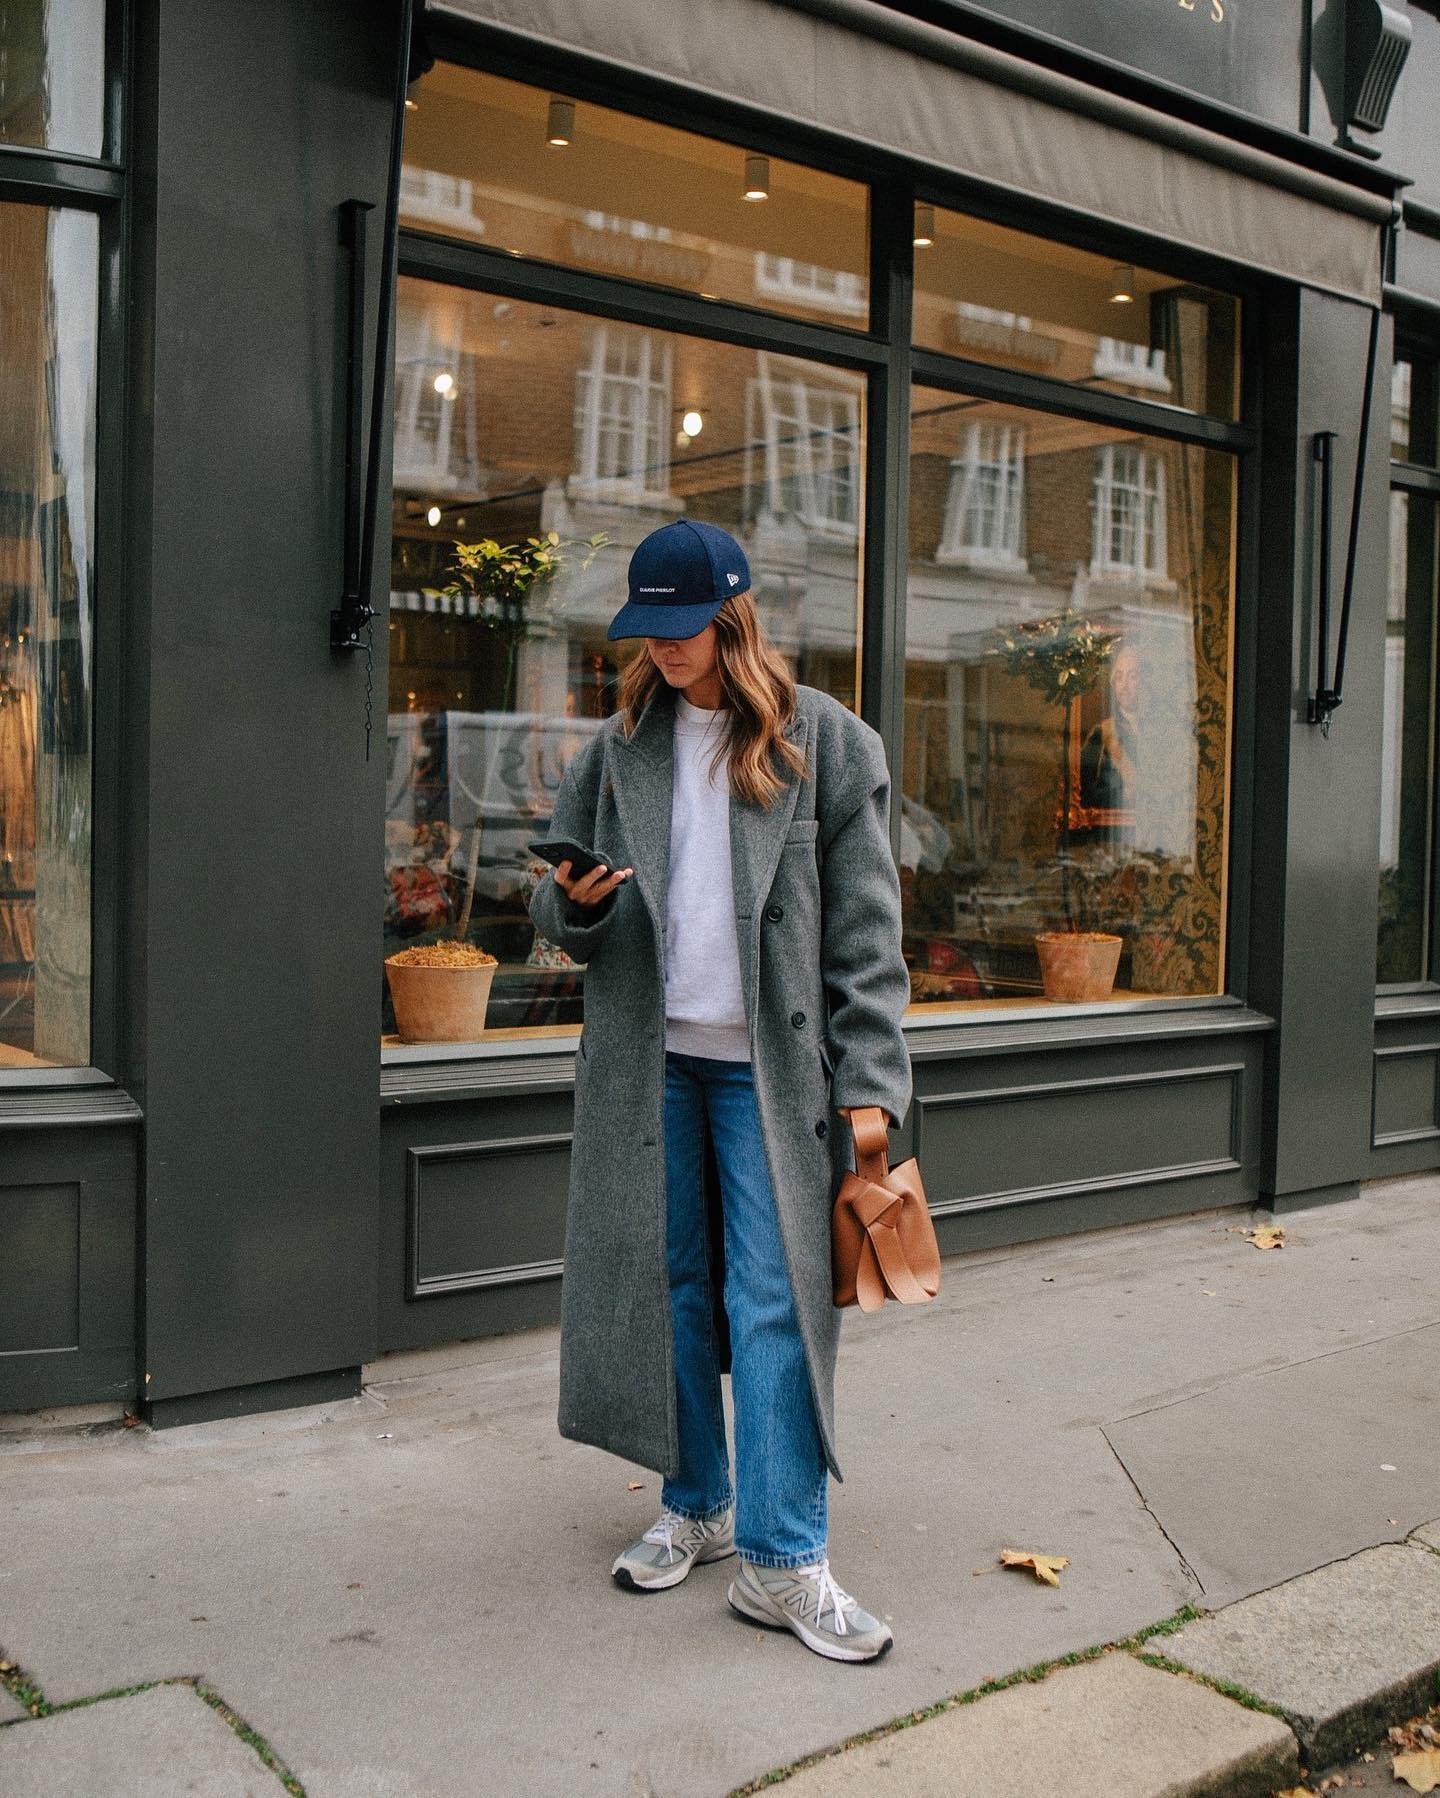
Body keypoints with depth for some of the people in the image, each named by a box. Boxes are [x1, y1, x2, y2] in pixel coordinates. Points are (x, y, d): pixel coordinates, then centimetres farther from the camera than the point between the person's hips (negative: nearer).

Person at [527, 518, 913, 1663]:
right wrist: (573, 900, -10)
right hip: (650, 1058, 4)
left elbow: (864, 928, -3)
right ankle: (696, 1508, 25)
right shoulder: (621, 747, 10)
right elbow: (564, 911, 15)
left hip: (770, 1067, -3)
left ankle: (783, 1558, 4)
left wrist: (869, 1084, -10)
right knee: (669, 1286, 10)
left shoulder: (824, 743, -1)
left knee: (776, 1301, -4)